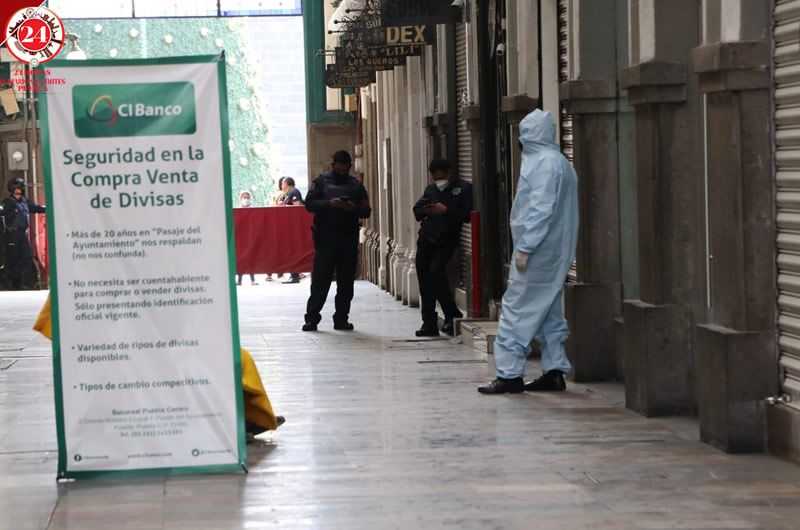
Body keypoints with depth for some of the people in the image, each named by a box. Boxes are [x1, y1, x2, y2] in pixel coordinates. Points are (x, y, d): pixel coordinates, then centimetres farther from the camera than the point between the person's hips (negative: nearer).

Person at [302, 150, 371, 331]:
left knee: (346, 281, 4)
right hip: (325, 238, -3)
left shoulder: (356, 185, 13)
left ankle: (341, 318, 10)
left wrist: (354, 208, -13)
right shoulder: (321, 181, 6)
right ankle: (311, 318, -2)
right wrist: (329, 204, -20)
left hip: (349, 239, 3)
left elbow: (366, 210, 9)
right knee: (320, 279, -4)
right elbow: (309, 203, -4)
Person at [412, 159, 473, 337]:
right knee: (423, 275, 4)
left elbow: (468, 215, -13)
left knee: (435, 270, -21)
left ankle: (452, 315, -7)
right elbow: (417, 210, 12)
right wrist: (427, 211, -10)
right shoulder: (431, 189, 15)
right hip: (426, 239, 6)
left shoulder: (464, 188, -3)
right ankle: (429, 323, 13)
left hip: (446, 241, -6)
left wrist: (446, 210, -19)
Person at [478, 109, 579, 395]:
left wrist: (525, 247, -20)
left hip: (539, 250, -10)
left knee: (517, 308, -8)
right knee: (548, 310, 13)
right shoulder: (560, 162, 17)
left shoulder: (544, 162, -15)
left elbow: (541, 209, -22)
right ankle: (554, 371, 14)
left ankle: (509, 373, -8)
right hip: (555, 252, 10)